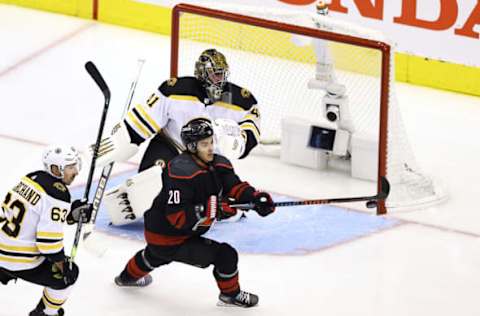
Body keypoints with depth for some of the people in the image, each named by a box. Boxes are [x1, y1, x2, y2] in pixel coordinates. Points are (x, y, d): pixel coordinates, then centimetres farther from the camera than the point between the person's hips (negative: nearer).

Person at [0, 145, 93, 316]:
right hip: (20, 261, -8)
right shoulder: (58, 194, -18)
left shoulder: (32, 177, 6)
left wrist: (71, 214, 11)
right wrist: (62, 264, -8)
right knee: (69, 273, 10)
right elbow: (49, 237, -21)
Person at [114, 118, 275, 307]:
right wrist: (213, 209, -39)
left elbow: (236, 187, -11)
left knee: (157, 255, 41)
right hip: (168, 240, -10)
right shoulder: (182, 172, -31)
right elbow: (177, 217, -34)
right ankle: (230, 295, 12)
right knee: (226, 255, -14)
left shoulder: (218, 164, -4)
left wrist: (256, 199, -31)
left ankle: (128, 277, 70)